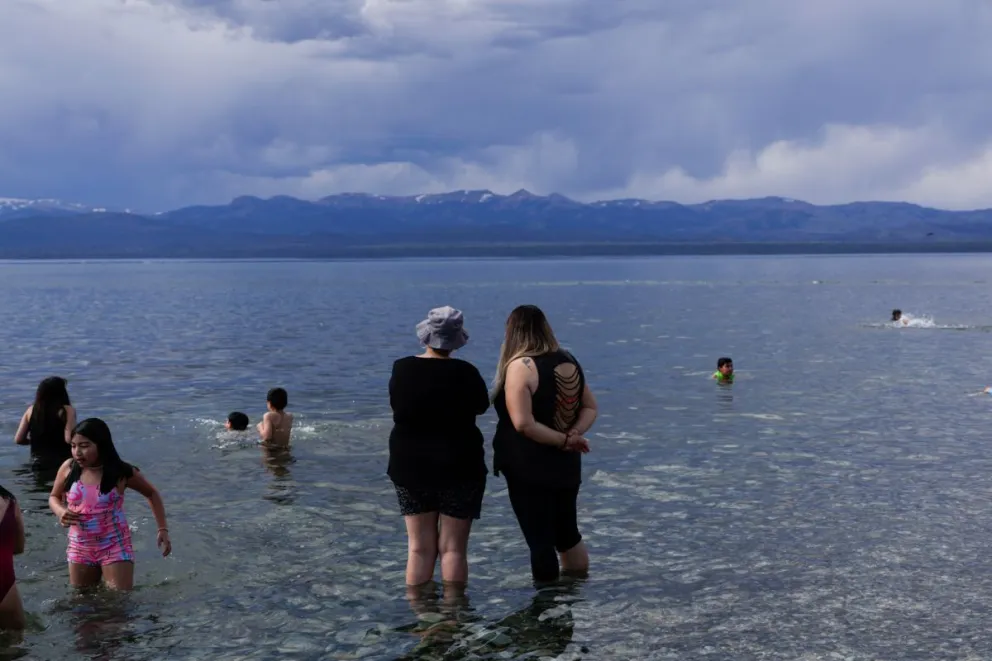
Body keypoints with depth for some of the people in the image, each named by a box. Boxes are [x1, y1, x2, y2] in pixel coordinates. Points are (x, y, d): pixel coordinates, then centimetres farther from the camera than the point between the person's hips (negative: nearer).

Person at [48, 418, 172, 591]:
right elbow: (54, 497, 10)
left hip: (115, 547, -3)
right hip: (80, 548, 3)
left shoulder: (122, 473, -13)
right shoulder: (68, 468, -7)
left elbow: (152, 494, 3)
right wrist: (60, 512, -13)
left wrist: (163, 529, -4)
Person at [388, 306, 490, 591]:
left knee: (419, 548, 9)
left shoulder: (401, 369, -4)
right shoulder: (465, 373, -12)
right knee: (453, 548, 3)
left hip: (410, 466, 3)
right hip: (459, 467, -3)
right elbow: (482, 406, 5)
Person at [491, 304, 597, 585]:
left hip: (529, 470, -7)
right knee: (568, 534, 21)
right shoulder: (568, 361, 4)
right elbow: (590, 408, 8)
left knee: (540, 541, 2)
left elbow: (523, 423, -24)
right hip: (567, 466, 7)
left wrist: (565, 440, -16)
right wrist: (573, 435, -6)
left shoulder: (520, 366, -17)